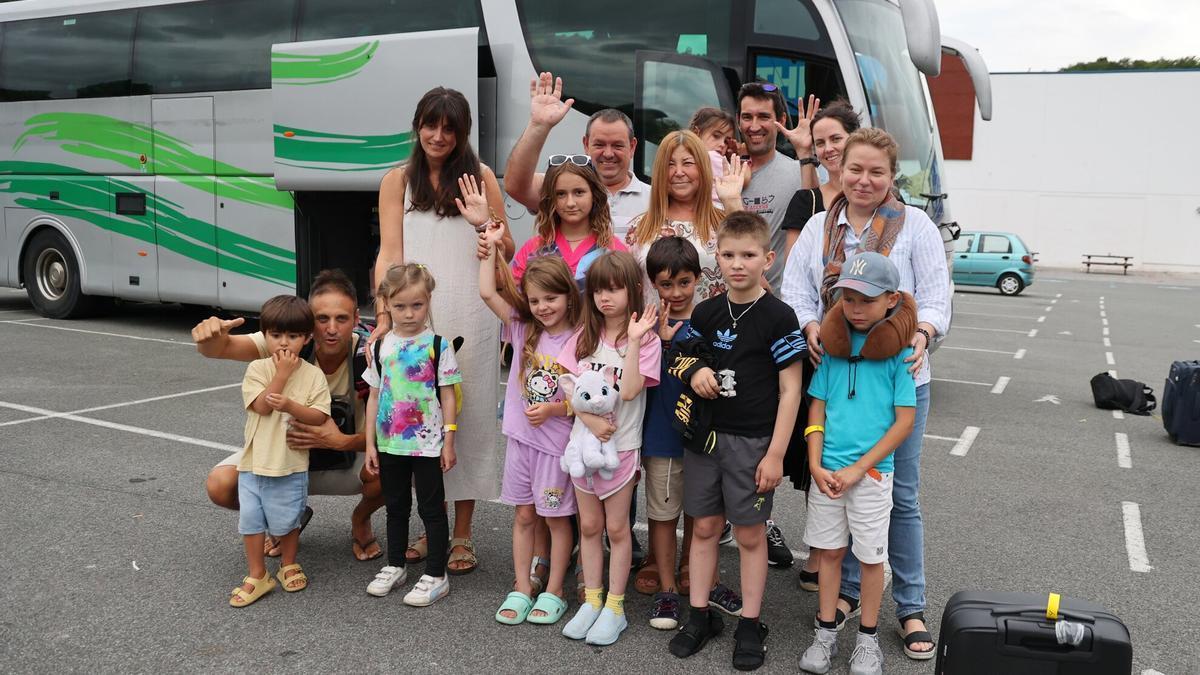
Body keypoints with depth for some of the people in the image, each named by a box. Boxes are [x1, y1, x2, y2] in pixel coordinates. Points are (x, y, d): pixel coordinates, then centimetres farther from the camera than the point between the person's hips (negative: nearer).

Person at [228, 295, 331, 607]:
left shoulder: (313, 374, -5)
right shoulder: (257, 368, -3)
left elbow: (319, 417, -11)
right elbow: (262, 406, -15)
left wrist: (290, 405, -26)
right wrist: (282, 373, -16)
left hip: (291, 465, -1)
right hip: (253, 462, 2)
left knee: (286, 522, 10)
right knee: (250, 520, 7)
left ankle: (289, 565, 34)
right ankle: (257, 576, 21)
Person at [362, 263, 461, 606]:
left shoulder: (437, 345, -8)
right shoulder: (381, 346, 3)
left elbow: (448, 397, -6)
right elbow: (374, 397, 7)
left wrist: (448, 442, -9)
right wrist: (370, 443, 5)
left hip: (427, 444, -4)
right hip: (390, 443, 4)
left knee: (431, 508, 5)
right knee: (396, 506, 18)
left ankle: (435, 575, 14)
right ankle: (395, 565, 33)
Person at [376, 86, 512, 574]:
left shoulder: (480, 177, 7)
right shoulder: (399, 180, 8)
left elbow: (507, 251, 9)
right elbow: (390, 253, 1)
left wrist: (494, 236, -14)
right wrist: (384, 318, -10)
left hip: (470, 315, -1)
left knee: (468, 420, 2)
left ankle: (462, 537, 13)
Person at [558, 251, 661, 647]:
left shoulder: (645, 340, -8)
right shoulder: (585, 336, 5)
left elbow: (629, 391, -19)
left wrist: (633, 341, -24)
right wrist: (591, 420, -16)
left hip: (621, 445, -4)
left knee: (616, 527, 5)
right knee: (589, 525, 12)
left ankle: (615, 607, 16)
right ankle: (592, 600, 23)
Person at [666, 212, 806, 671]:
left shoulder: (778, 317, -10)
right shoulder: (706, 312, 4)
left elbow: (790, 390, -10)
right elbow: (689, 359, 18)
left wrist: (775, 453, -13)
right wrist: (694, 372, -8)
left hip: (752, 442, -4)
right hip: (705, 435, 4)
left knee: (750, 534, 6)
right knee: (704, 527, 12)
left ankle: (750, 625, 20)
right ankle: (699, 615, 25)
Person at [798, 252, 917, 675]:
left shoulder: (898, 351, -7)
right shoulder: (832, 344, 2)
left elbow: (904, 421, -8)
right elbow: (817, 409, 5)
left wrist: (857, 469, -12)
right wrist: (816, 466, -6)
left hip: (872, 471, -3)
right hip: (826, 469, 3)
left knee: (870, 556, 9)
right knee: (829, 550, 12)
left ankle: (868, 638, 25)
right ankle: (826, 632, 25)